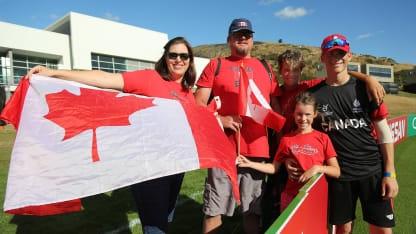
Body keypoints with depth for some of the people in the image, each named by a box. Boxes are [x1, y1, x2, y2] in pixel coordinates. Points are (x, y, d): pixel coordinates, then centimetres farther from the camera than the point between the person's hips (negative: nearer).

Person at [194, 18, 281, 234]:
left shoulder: (265, 68, 17)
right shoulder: (215, 65, 9)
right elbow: (198, 103, 2)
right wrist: (220, 119, -13)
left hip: (257, 149, 3)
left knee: (252, 210, 11)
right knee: (214, 210, 2)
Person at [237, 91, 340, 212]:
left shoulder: (323, 138, -1)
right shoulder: (286, 139, 3)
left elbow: (336, 172, -2)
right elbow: (274, 167, 6)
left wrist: (317, 168, -19)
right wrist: (250, 164, -3)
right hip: (291, 196, 1)